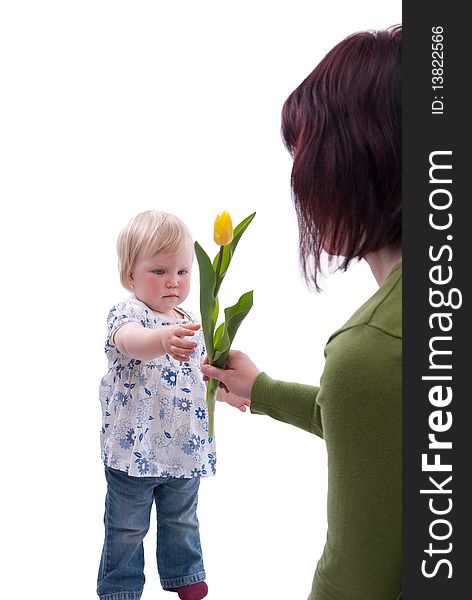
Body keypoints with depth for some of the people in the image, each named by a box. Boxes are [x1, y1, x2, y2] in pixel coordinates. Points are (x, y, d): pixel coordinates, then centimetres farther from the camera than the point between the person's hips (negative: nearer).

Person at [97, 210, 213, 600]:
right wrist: (164, 339, -64)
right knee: (128, 529, 10)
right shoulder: (127, 314, -18)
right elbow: (130, 342, -44)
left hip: (185, 447, 6)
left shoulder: (189, 324, 5)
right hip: (135, 449, -6)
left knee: (182, 521, 24)